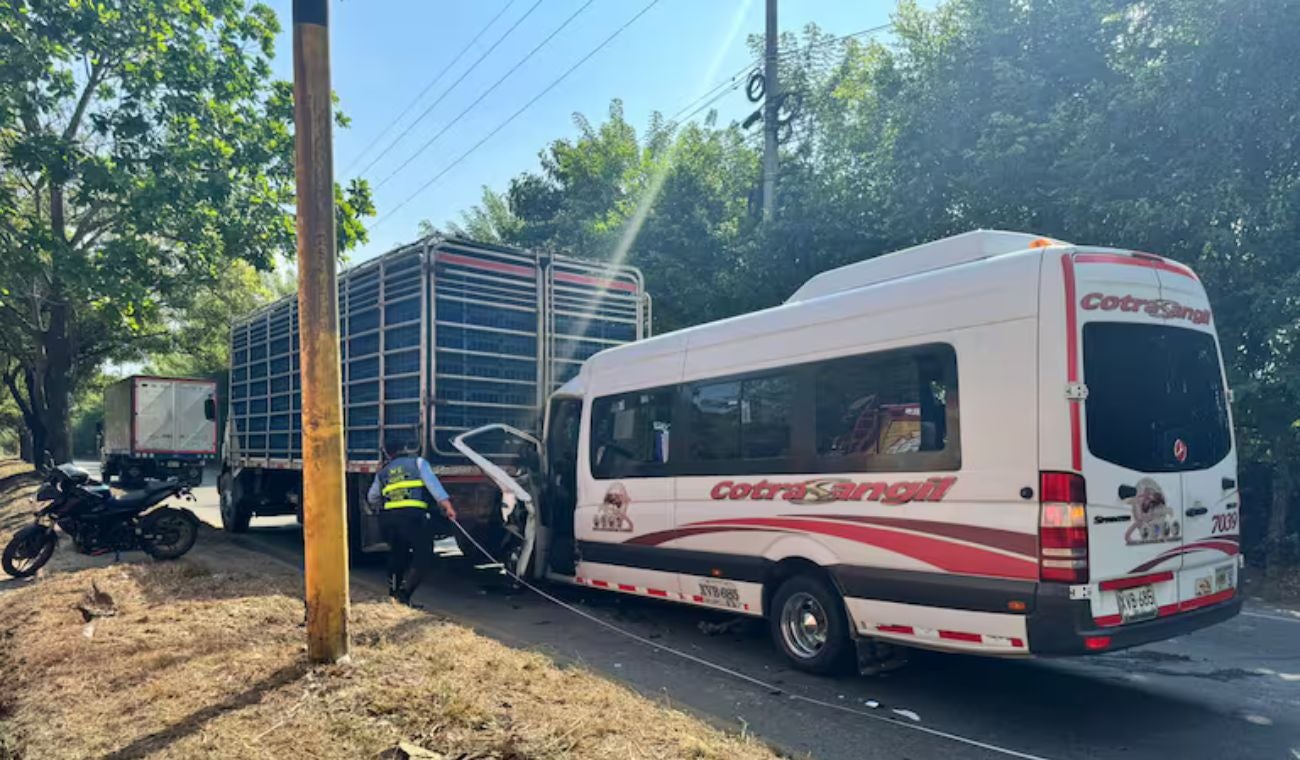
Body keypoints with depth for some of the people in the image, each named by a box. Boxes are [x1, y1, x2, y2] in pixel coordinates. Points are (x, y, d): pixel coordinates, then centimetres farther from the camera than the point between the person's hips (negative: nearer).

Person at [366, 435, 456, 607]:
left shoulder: (382, 473, 24)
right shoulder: (418, 462, 14)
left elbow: (372, 498, 32)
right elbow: (432, 483, -3)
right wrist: (446, 503, -12)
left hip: (389, 517, 5)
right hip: (413, 515, -5)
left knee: (397, 553, 25)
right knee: (423, 556, -1)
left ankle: (393, 592, 32)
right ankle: (404, 592, -12)